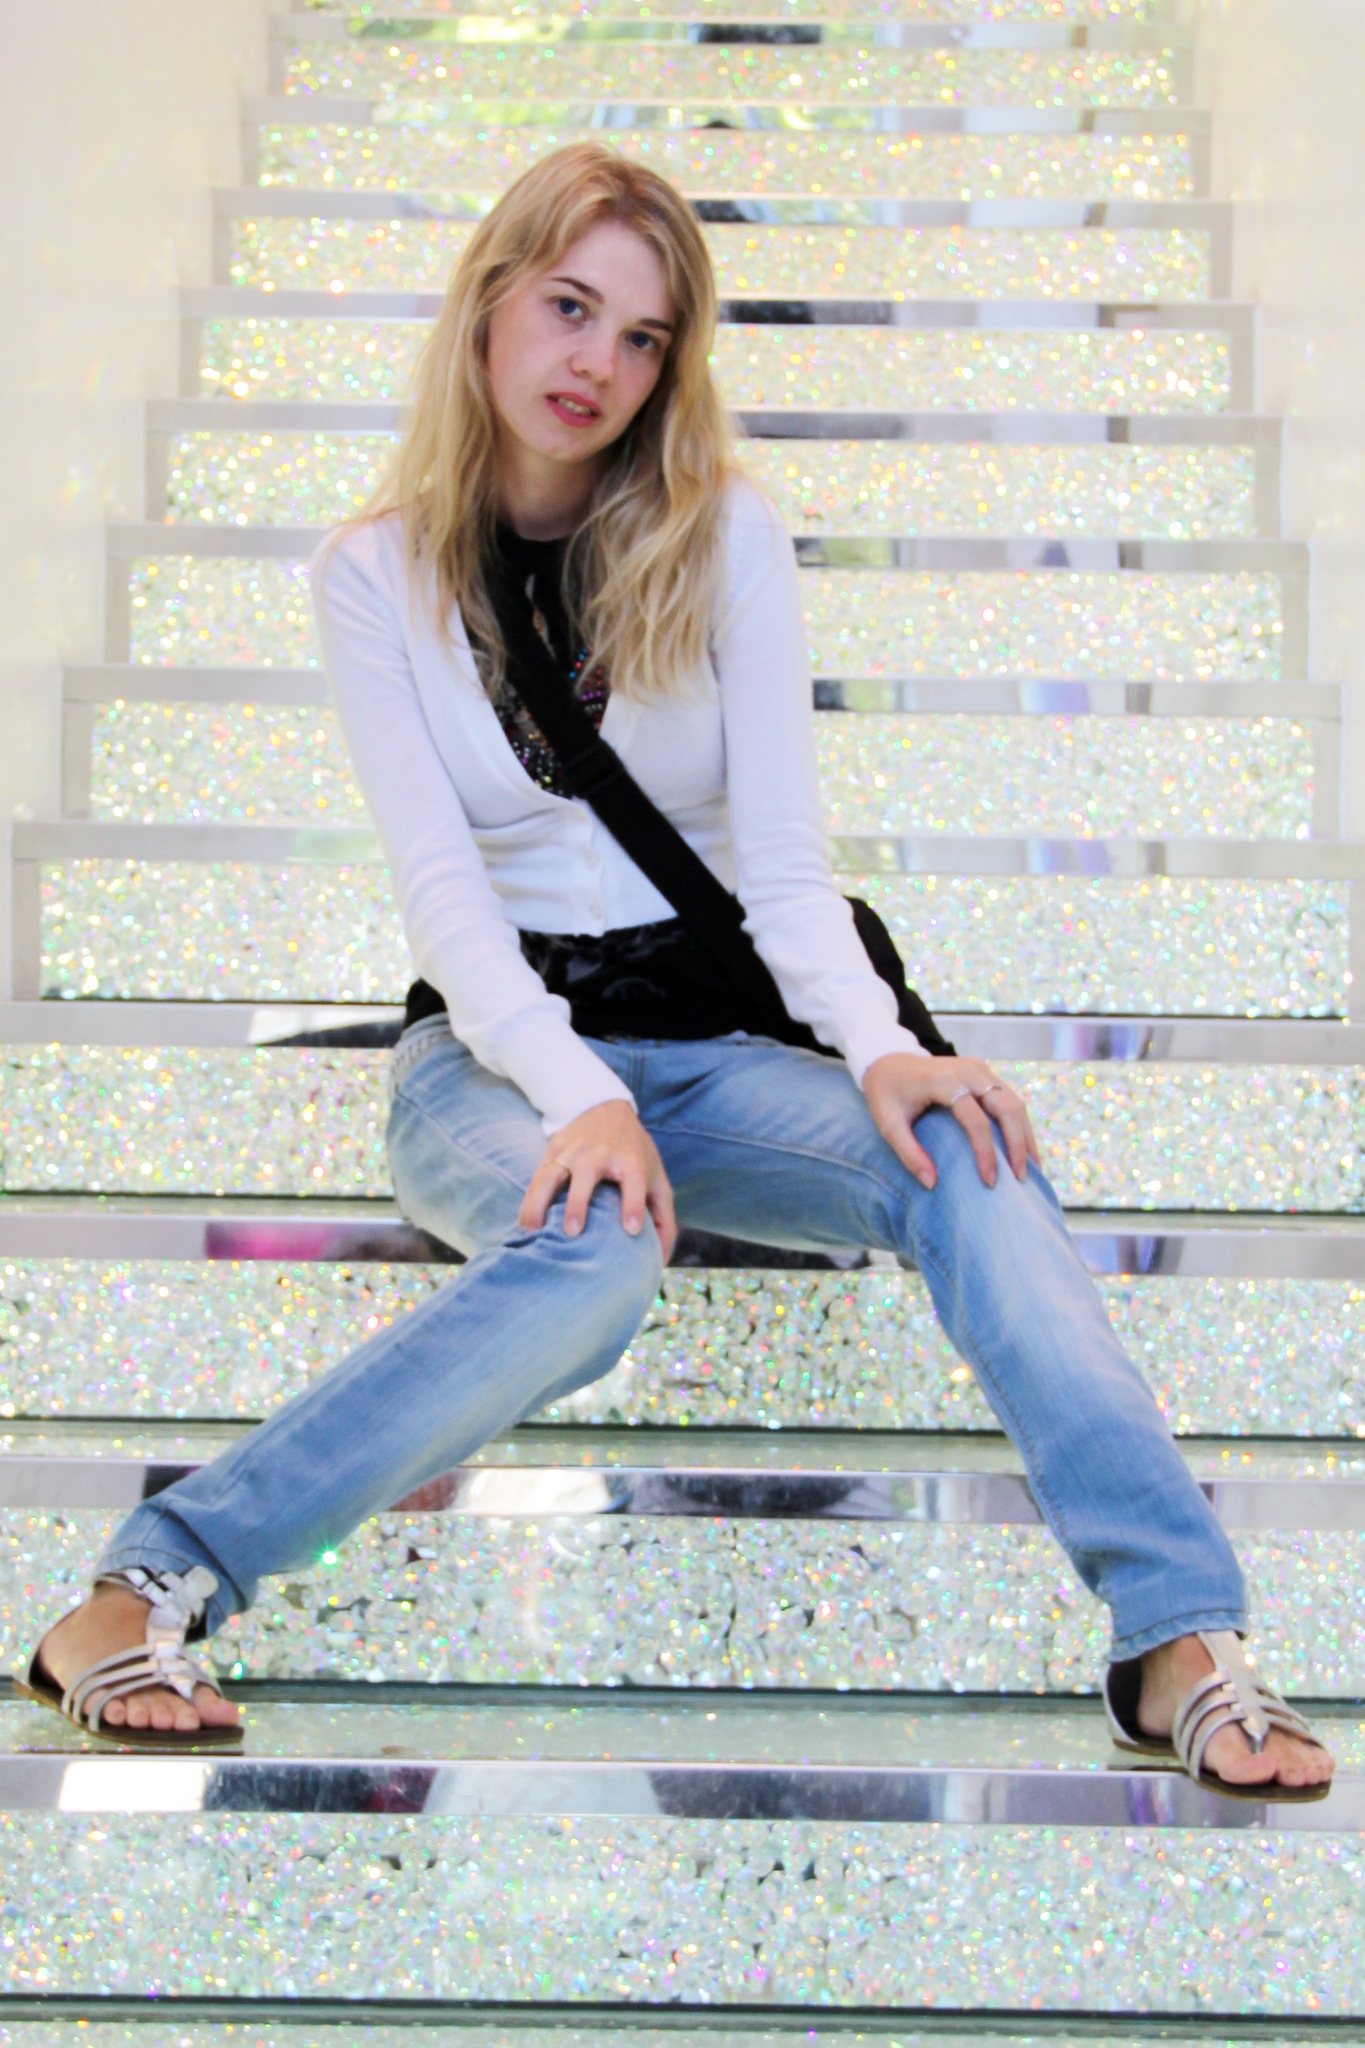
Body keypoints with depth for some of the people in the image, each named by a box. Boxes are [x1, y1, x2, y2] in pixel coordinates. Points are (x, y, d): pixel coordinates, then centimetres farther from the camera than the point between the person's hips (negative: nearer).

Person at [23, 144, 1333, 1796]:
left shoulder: (724, 536, 2)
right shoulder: (376, 574, 0)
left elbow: (783, 865, -5)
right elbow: (440, 888, -10)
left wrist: (879, 1050, -25)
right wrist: (576, 1095, -28)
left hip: (709, 1046, 2)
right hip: (492, 1054, -2)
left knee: (961, 1155, -30)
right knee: (595, 1257, -37)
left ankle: (1181, 1648, -35)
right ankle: (144, 1589, -33)